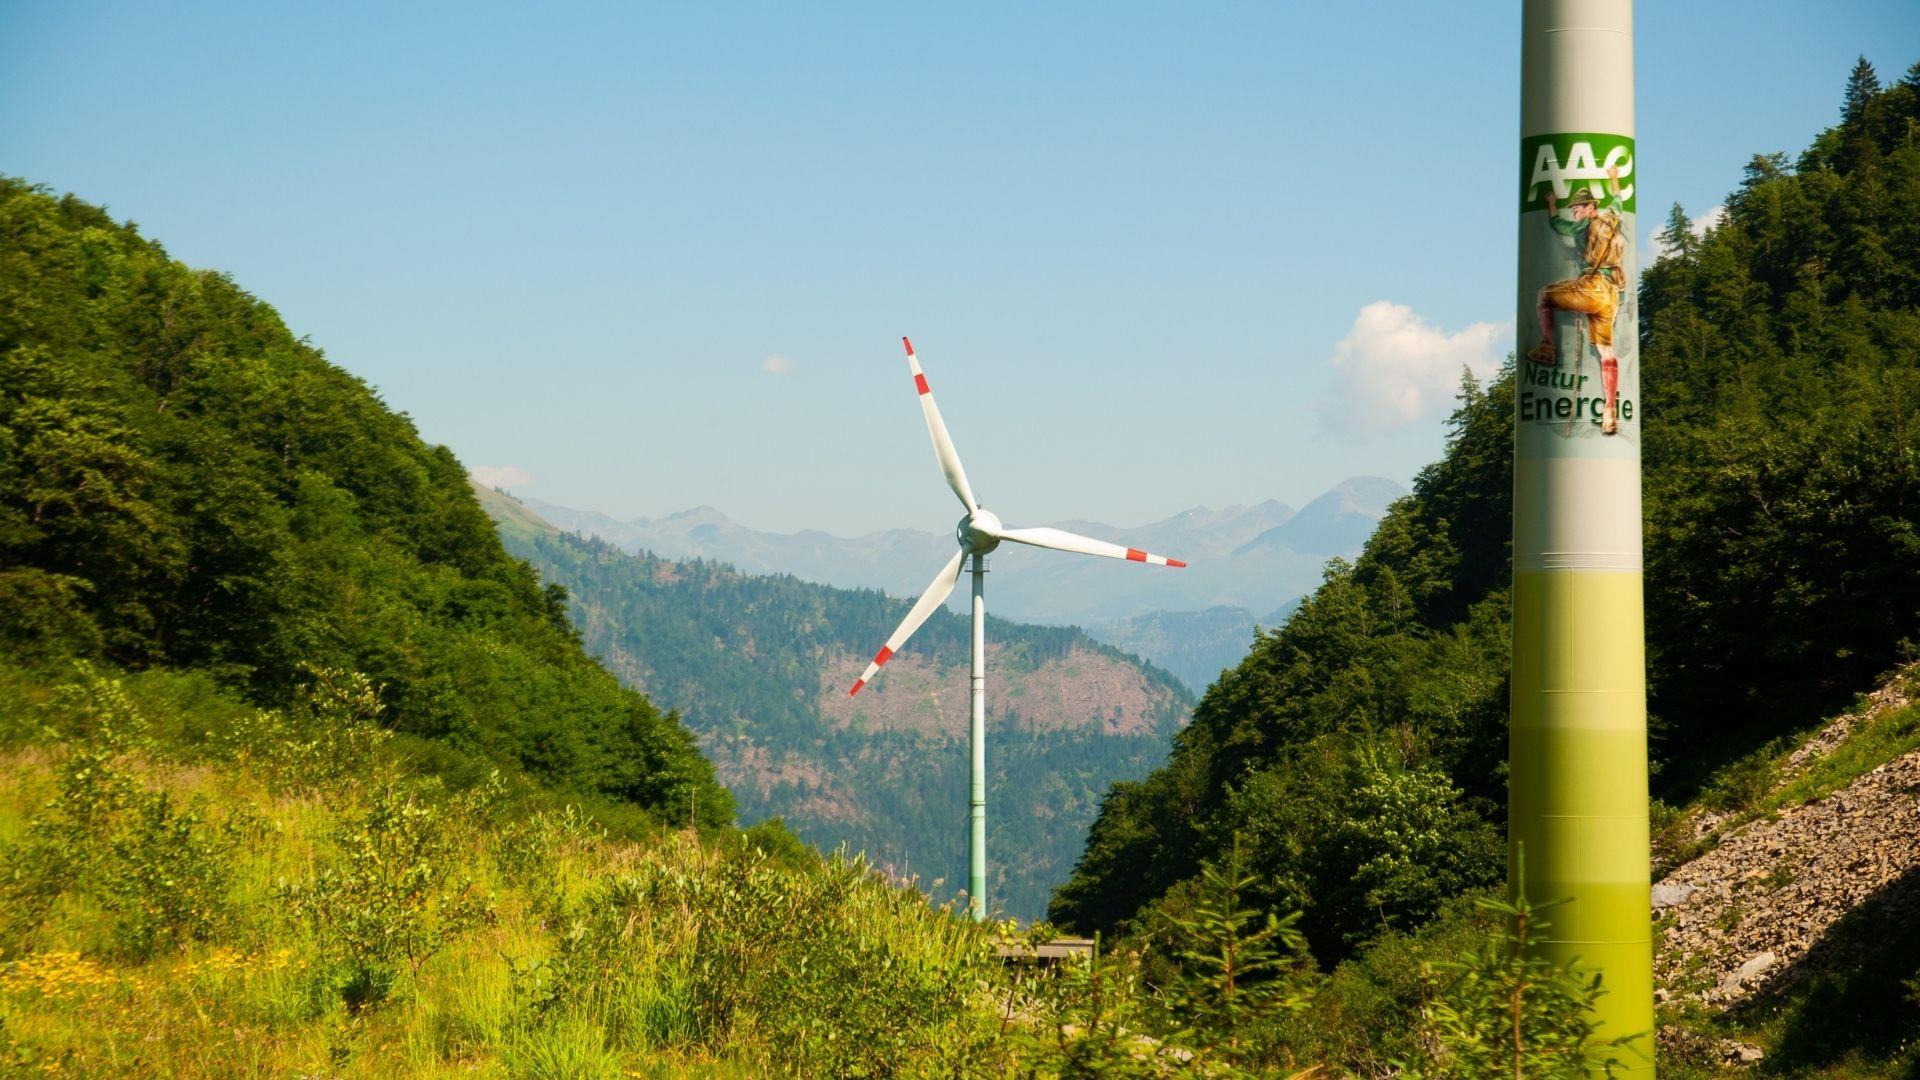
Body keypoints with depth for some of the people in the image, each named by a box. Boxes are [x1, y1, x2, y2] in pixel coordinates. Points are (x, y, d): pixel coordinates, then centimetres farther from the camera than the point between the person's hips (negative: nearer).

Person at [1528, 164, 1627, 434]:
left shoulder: (1584, 225, 2)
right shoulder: (1612, 218, 17)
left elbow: (1556, 223, 19)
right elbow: (1617, 201, 40)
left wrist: (1551, 201, 36)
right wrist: (1614, 179, 57)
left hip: (1592, 287, -6)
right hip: (1611, 296, 6)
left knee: (1545, 294, 15)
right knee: (1606, 351, 4)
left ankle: (1547, 348, 6)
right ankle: (1611, 412, -3)